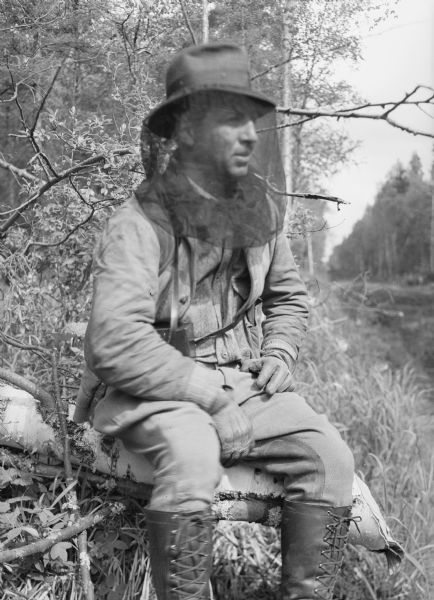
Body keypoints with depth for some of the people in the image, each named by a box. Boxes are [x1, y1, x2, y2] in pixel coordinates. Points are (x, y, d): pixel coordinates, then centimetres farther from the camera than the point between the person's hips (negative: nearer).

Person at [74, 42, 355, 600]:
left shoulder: (262, 206, 6)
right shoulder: (139, 224, -16)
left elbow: (287, 296, 20)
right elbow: (115, 340, -26)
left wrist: (279, 353, 0)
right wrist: (213, 396, -24)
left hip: (246, 386, 6)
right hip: (157, 395, -6)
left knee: (329, 456, -15)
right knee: (192, 458, -36)